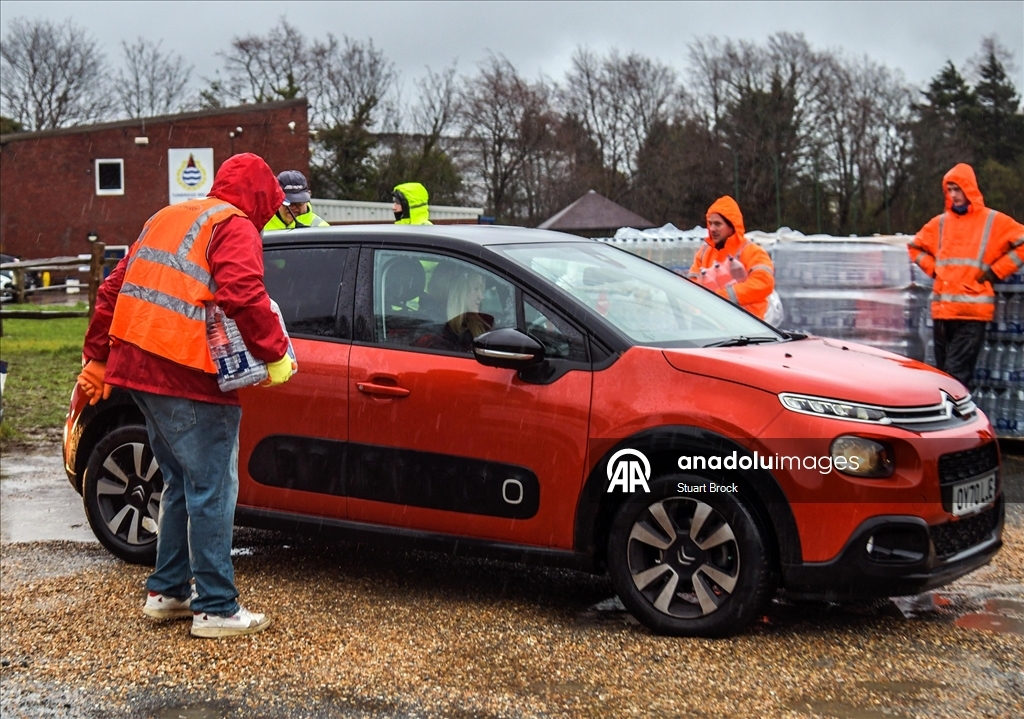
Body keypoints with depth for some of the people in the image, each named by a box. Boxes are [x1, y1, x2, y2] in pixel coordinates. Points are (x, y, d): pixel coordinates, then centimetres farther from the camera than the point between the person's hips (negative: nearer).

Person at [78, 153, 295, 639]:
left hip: (138, 367, 9)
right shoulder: (235, 226, -4)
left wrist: (97, 359, 27)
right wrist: (275, 355, -14)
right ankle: (216, 609, 3)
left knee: (181, 484, 20)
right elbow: (243, 295, -23)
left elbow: (113, 290, 23)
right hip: (188, 379, -9)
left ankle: (166, 592, 27)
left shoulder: (166, 218, 23)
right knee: (212, 492, -2)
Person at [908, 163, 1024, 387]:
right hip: (942, 310, 5)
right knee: (942, 372, 8)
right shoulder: (940, 222, 14)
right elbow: (915, 246, 29)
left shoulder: (993, 221, 2)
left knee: (956, 372, -12)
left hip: (973, 311, -5)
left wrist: (994, 272, -5)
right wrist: (933, 268, 13)